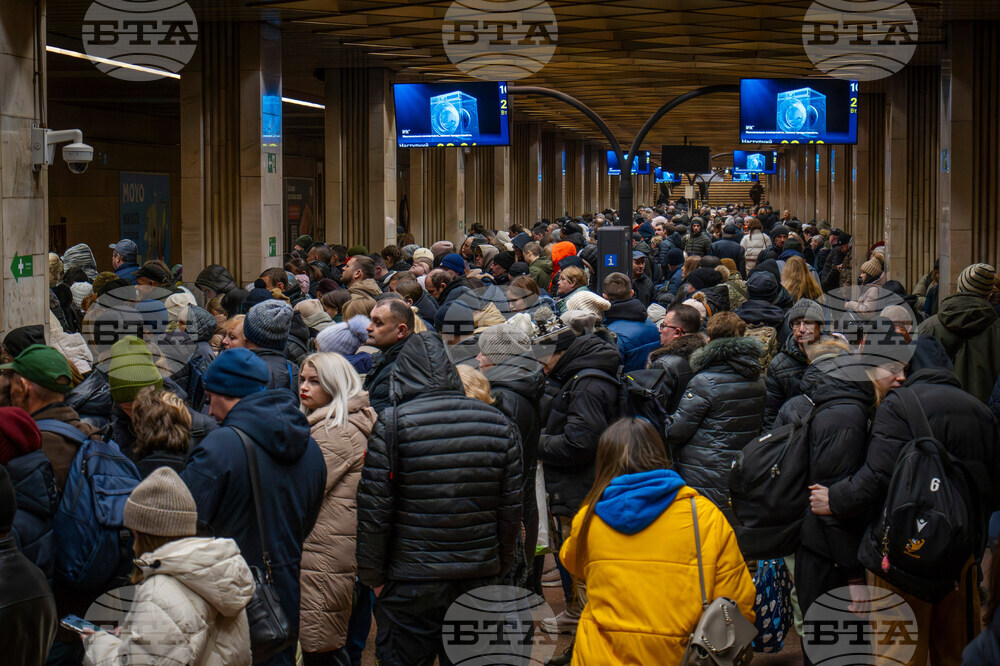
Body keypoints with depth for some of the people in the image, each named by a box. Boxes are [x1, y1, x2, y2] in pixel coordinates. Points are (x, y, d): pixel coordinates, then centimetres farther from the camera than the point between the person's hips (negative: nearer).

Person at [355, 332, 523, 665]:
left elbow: (374, 509, -9)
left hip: (411, 584, -3)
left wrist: (372, 575, 2)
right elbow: (511, 509, 6)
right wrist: (499, 567, 17)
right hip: (480, 580, 4)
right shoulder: (499, 424, 1)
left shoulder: (392, 425, -10)